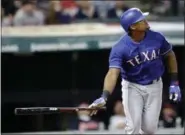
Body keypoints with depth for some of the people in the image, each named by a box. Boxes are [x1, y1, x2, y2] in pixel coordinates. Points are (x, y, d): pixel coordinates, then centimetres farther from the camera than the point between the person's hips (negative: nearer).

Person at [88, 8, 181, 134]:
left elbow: (170, 56, 4)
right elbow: (113, 73, -34)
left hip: (154, 86, 2)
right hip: (132, 87, -2)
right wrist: (104, 97, -50)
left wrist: (174, 83, 1)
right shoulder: (120, 48, -24)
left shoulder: (157, 38, -14)